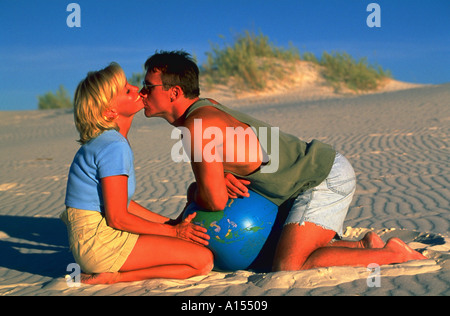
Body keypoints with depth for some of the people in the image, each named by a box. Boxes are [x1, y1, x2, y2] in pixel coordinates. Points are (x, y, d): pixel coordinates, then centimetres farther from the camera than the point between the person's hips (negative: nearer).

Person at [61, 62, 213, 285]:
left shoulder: (106, 141, 11)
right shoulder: (114, 146, -19)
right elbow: (117, 217, -18)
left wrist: (171, 223, 11)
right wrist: (173, 231, -9)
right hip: (100, 241, -10)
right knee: (203, 260, -10)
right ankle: (111, 277, -10)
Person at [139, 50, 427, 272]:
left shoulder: (198, 124, -20)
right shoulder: (206, 108, 9)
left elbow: (215, 200, -22)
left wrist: (193, 192, 0)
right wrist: (223, 178, -4)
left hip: (327, 177, -10)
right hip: (327, 171, 10)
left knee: (288, 267, -17)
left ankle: (392, 254, -6)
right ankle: (366, 245, 18)